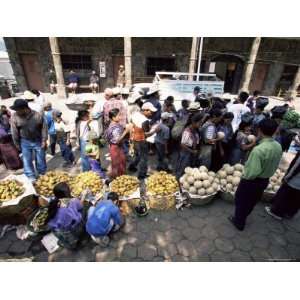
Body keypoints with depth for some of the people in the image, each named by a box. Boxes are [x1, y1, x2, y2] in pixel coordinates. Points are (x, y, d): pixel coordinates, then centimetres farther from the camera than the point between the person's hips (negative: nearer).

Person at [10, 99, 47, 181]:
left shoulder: (38, 116, -17)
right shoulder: (15, 117, -13)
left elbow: (44, 128, -7)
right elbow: (14, 132, -4)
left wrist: (44, 141, -6)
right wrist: (17, 144, 2)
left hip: (38, 141, -1)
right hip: (25, 142, 1)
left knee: (40, 159, 13)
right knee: (27, 161, 7)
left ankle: (43, 174, 33)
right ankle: (31, 177, 22)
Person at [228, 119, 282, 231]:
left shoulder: (258, 149, -33)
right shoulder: (278, 146, -8)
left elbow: (253, 172, -31)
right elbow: (274, 165, 5)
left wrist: (245, 177, -12)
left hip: (252, 181, -7)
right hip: (265, 180, 8)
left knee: (241, 201, 17)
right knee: (252, 201, 27)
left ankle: (238, 222, 36)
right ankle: (242, 218, 50)